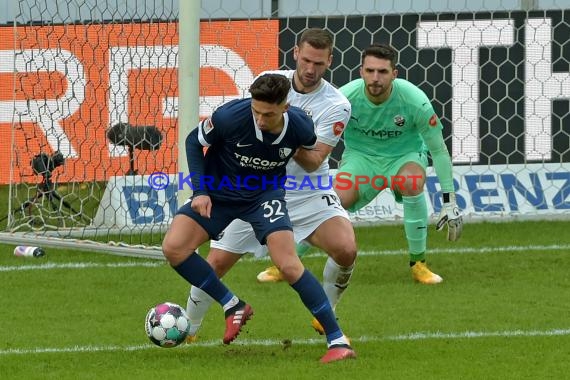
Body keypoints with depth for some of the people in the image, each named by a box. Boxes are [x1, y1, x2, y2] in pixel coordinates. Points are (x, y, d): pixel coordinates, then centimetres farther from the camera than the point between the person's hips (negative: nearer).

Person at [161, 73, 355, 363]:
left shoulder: (300, 127, -22)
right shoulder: (230, 116, -28)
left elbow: (309, 151, 7)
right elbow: (194, 141, -9)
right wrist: (199, 191, -14)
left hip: (265, 194, -1)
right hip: (218, 193, 1)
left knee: (288, 265, -19)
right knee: (173, 248, -16)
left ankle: (338, 341, -11)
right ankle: (233, 307, 2)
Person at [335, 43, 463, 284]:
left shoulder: (414, 101, -24)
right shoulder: (345, 97, -22)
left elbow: (439, 151, -14)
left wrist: (450, 203, -15)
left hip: (405, 157, -1)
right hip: (361, 156, 1)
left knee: (412, 182, -36)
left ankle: (418, 263, -20)